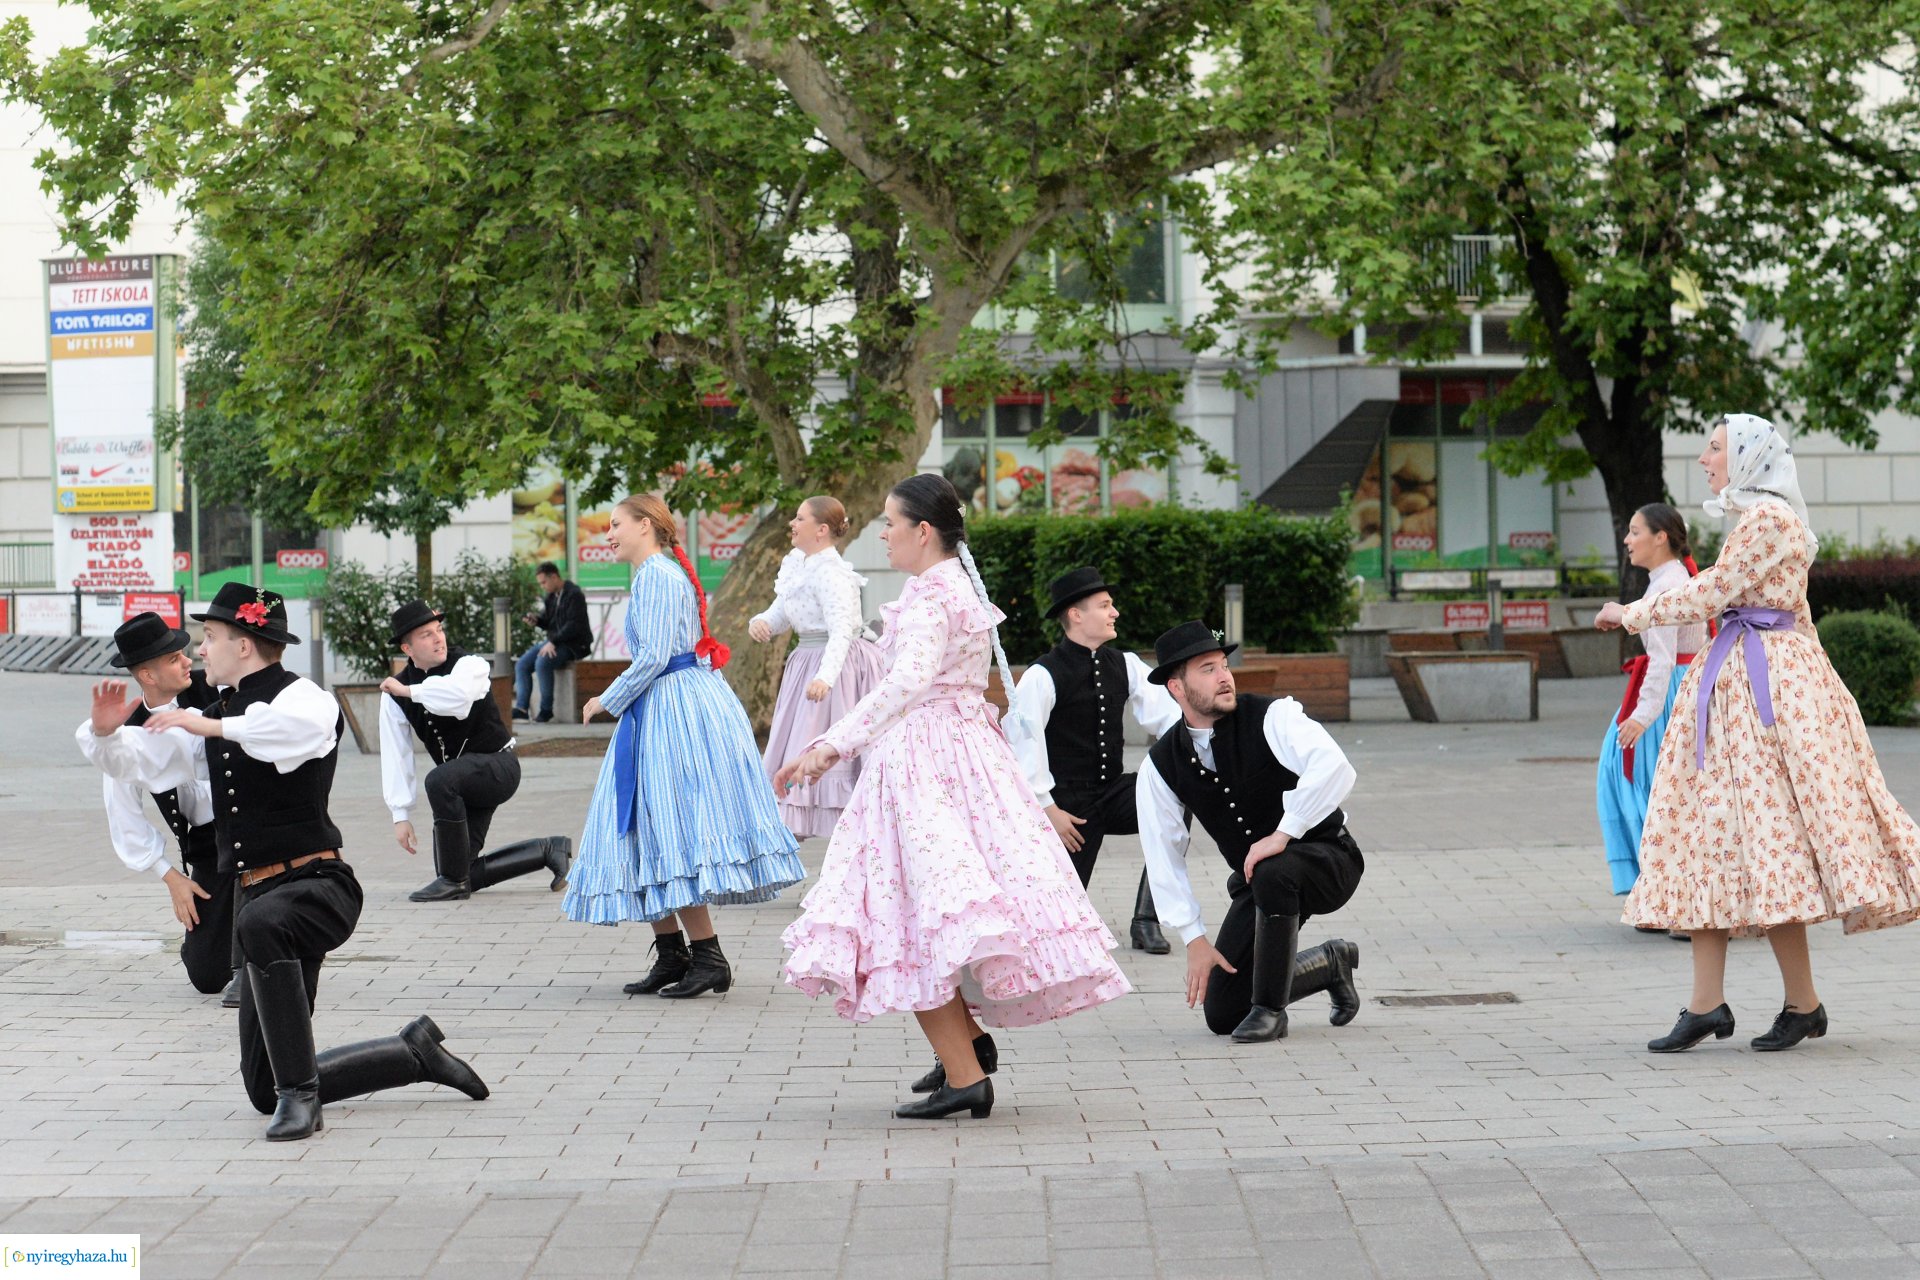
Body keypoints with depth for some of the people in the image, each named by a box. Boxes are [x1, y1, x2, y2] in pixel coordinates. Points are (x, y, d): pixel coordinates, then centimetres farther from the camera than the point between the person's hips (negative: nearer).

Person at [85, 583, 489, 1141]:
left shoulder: (300, 696, -8)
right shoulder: (217, 717, 16)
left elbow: (302, 727, -33)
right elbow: (141, 760, 17)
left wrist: (212, 726, -33)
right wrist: (108, 732, -4)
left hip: (318, 884, -8)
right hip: (262, 895, 8)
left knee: (260, 923, -45)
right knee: (265, 1091, 9)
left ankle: (300, 1093, -35)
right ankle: (415, 1053, 28)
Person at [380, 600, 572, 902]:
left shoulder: (471, 666, -15)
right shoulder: (394, 695, -1)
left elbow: (457, 696, -41)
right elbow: (395, 756, 0)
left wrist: (409, 690, -28)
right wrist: (401, 816, -4)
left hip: (497, 767, -7)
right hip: (462, 781, 7)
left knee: (440, 779, -37)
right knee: (467, 876, 0)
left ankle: (454, 880, -23)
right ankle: (547, 851, 20)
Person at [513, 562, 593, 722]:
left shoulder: (574, 595, -14)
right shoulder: (552, 596, 13)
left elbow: (573, 625, -21)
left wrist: (553, 642, -26)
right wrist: (536, 620, -2)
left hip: (573, 645, -9)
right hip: (555, 642, 9)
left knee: (542, 662, -32)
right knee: (521, 664, -5)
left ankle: (546, 709, -21)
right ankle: (521, 707, -10)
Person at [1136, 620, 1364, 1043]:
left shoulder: (1271, 716, -18)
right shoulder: (1160, 766, -6)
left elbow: (1335, 769, -35)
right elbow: (1164, 860, -3)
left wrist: (1283, 834, -37)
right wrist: (1195, 940, -7)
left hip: (1327, 863, -5)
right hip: (1256, 882, 5)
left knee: (1272, 872, -40)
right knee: (1222, 1014, -3)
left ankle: (1269, 1008, -21)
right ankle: (1330, 964, 22)